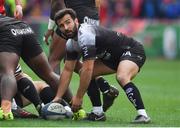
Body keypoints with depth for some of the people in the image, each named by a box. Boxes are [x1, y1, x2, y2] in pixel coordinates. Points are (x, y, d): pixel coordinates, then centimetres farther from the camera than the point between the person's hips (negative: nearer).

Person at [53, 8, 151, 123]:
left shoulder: (85, 35, -28)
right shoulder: (71, 43, 2)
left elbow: (88, 69, -30)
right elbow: (68, 70, 9)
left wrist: (78, 97, -23)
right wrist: (58, 97, 3)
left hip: (132, 50, -10)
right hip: (114, 57, 10)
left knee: (122, 77, -37)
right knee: (84, 73, 4)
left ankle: (143, 115, -37)